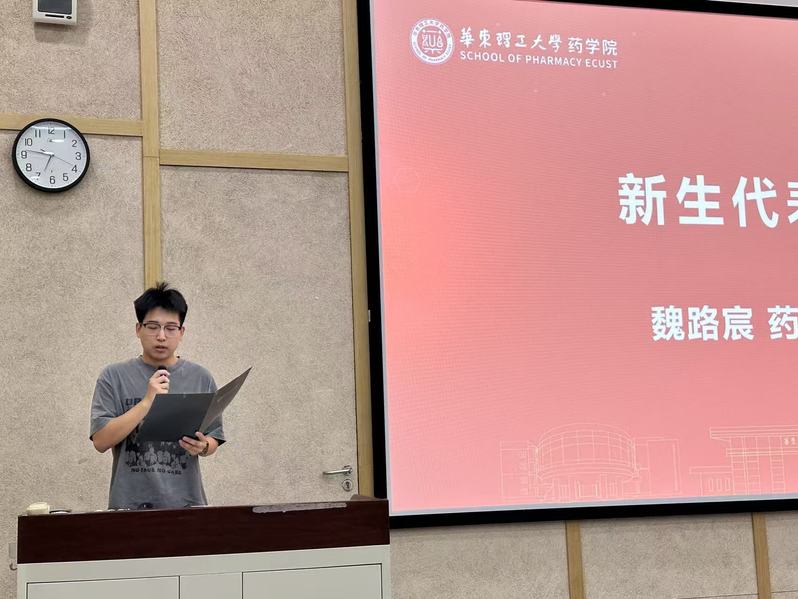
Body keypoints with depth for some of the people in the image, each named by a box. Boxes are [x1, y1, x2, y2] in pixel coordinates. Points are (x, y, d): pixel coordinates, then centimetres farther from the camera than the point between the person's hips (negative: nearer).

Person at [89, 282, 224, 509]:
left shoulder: (200, 379, 6)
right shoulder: (114, 377, 1)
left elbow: (213, 441, 11)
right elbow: (101, 441, -8)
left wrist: (203, 447, -11)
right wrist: (147, 402, -16)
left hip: (186, 502, 1)